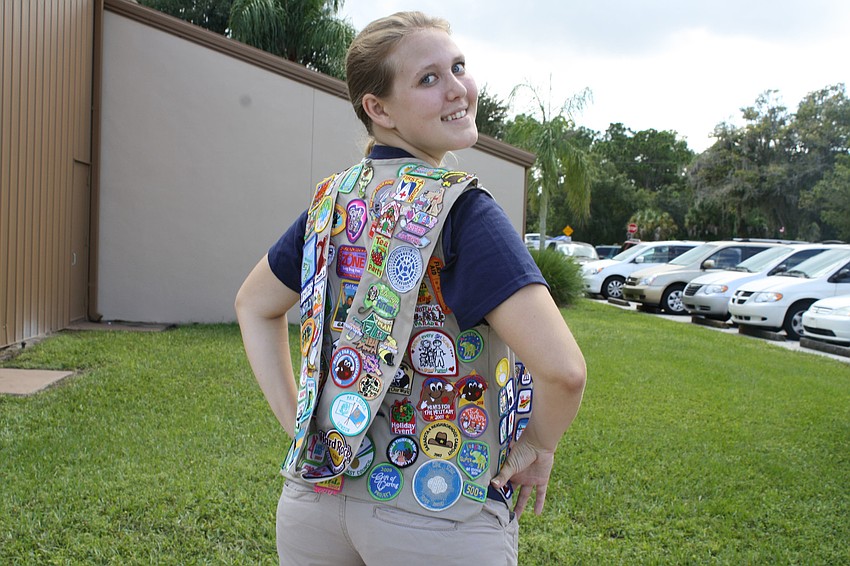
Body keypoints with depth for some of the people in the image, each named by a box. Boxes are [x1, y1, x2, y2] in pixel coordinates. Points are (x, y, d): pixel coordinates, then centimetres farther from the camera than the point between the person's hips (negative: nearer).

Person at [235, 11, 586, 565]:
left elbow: (254, 306, 15)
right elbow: (562, 368, -26)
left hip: (321, 483, 6)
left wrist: (296, 420, 11)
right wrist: (539, 445, -8)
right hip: (440, 515, -5)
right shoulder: (460, 208, -18)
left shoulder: (332, 199, 2)